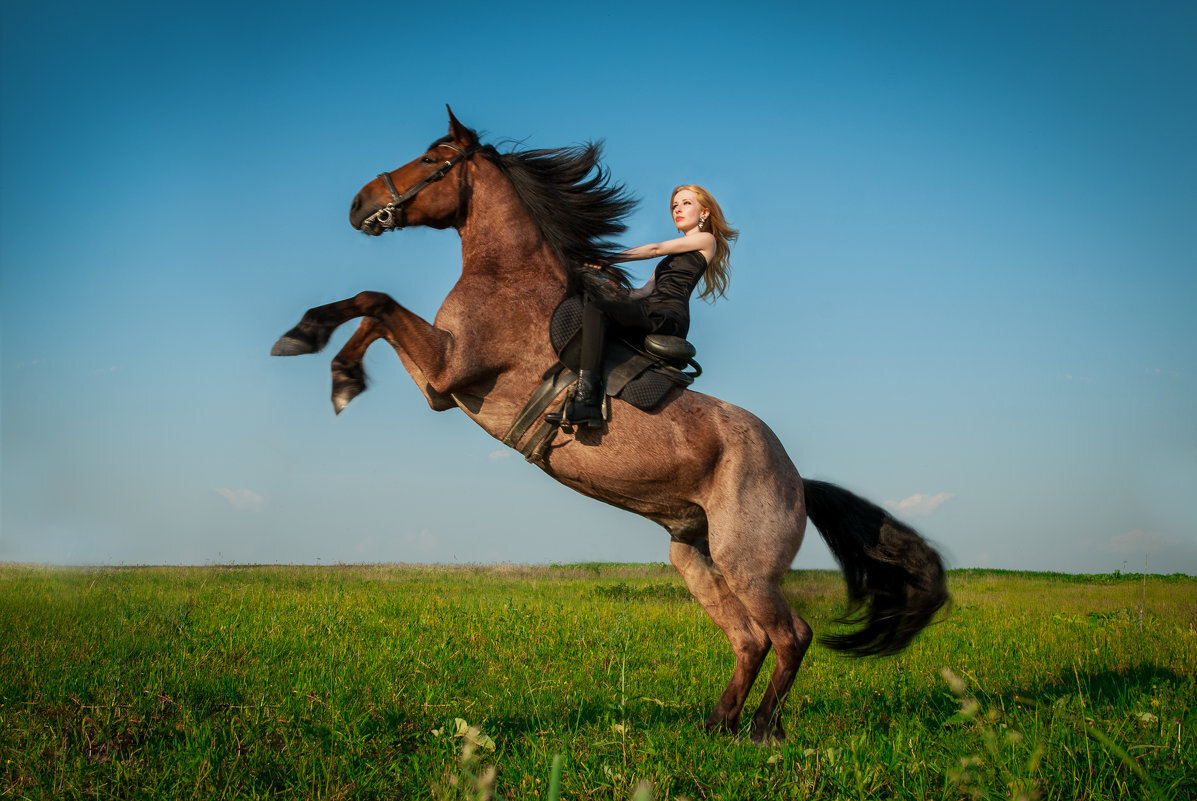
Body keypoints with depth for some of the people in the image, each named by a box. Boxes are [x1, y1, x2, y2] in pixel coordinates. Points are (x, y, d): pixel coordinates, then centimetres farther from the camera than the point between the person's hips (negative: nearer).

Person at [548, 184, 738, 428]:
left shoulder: (706, 240, 10)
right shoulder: (675, 253, 33)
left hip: (670, 313, -8)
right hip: (650, 311, 8)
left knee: (596, 309, -28)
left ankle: (586, 400, -42)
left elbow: (655, 249, 2)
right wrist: (618, 289, 1)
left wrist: (608, 259, -2)